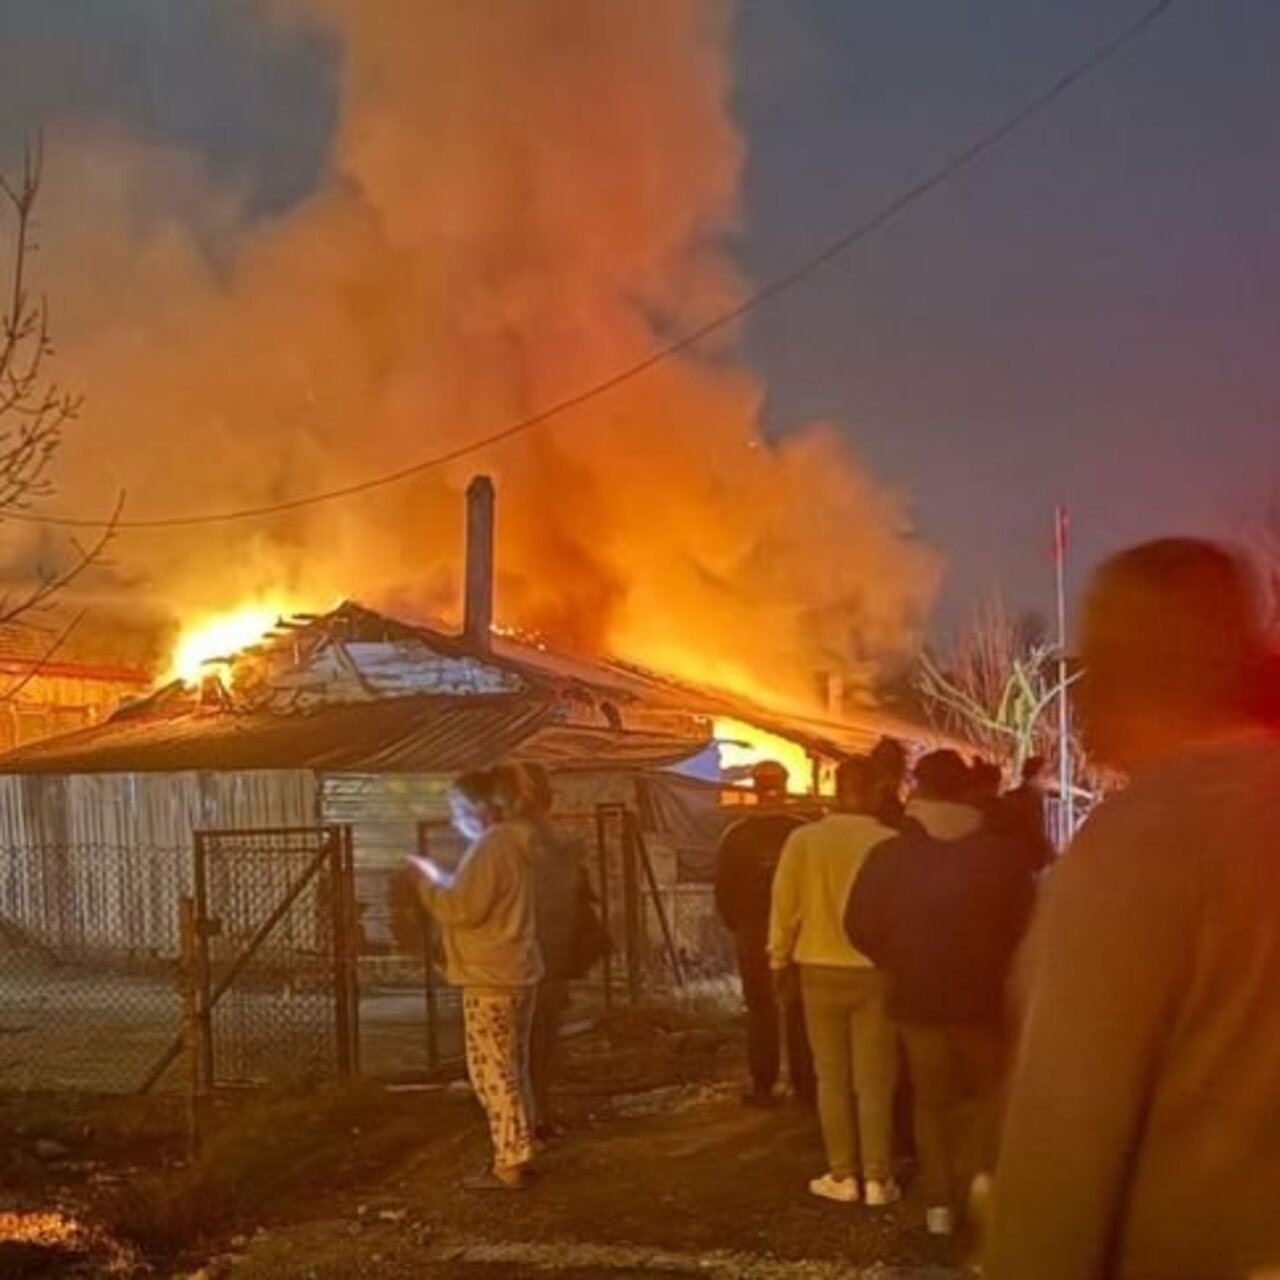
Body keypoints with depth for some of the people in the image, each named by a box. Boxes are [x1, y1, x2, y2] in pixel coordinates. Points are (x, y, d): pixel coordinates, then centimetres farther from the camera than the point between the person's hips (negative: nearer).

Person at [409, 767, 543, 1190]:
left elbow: (465, 909, -21)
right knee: (511, 1071, 15)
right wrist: (443, 880, 16)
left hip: (491, 979, -10)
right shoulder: (511, 844, 14)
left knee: (492, 1073, -5)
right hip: (515, 972, 10)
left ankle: (508, 1166, -2)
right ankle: (518, 1156, 20)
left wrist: (430, 881, -8)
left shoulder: (488, 848, -17)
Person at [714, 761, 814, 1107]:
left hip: (752, 934, 0)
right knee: (799, 1010, 9)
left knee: (760, 1010, 7)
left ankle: (763, 1085, 7)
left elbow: (723, 889, -2)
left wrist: (736, 925, 13)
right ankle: (804, 1083, 10)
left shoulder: (735, 835, -6)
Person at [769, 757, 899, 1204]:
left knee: (832, 1076, 12)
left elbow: (785, 906, -3)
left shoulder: (803, 839, -10)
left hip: (820, 969, 1)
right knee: (875, 1078, 9)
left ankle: (843, 1176, 14)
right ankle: (878, 1179, 10)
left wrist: (780, 960, 10)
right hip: (875, 970, 0)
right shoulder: (891, 843, -12)